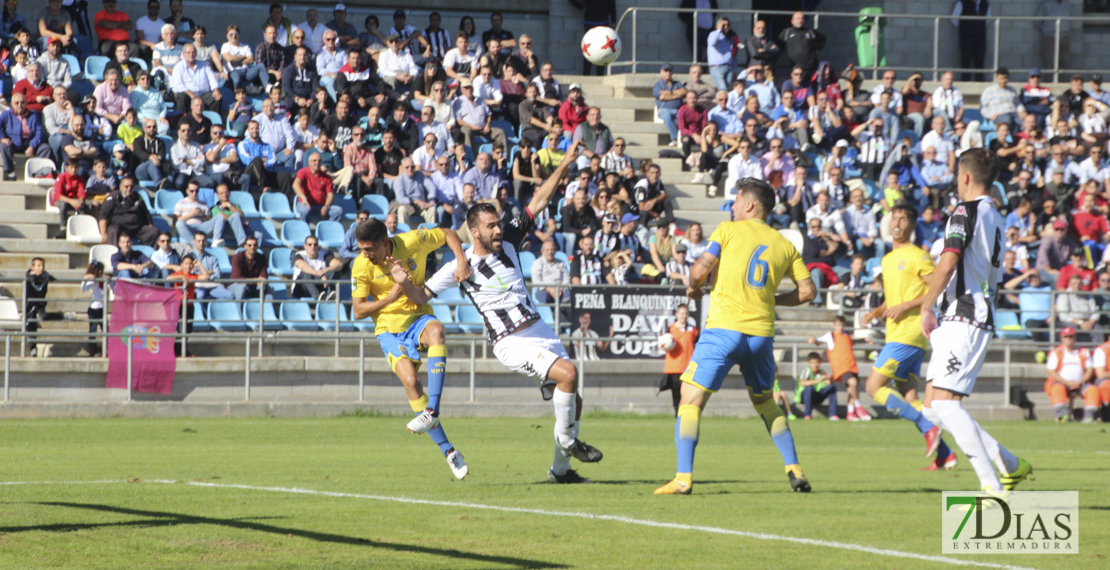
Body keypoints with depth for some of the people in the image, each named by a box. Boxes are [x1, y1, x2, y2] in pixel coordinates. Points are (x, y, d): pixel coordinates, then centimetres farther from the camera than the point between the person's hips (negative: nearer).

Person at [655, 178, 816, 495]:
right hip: (762, 334, 4)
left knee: (691, 399, -2)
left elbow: (701, 269, -9)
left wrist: (693, 287, 13)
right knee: (765, 402, 23)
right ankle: (794, 470, 14)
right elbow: (808, 290, 8)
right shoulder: (784, 245, 13)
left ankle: (683, 478, -13)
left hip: (724, 328, -4)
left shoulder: (728, 231, 2)